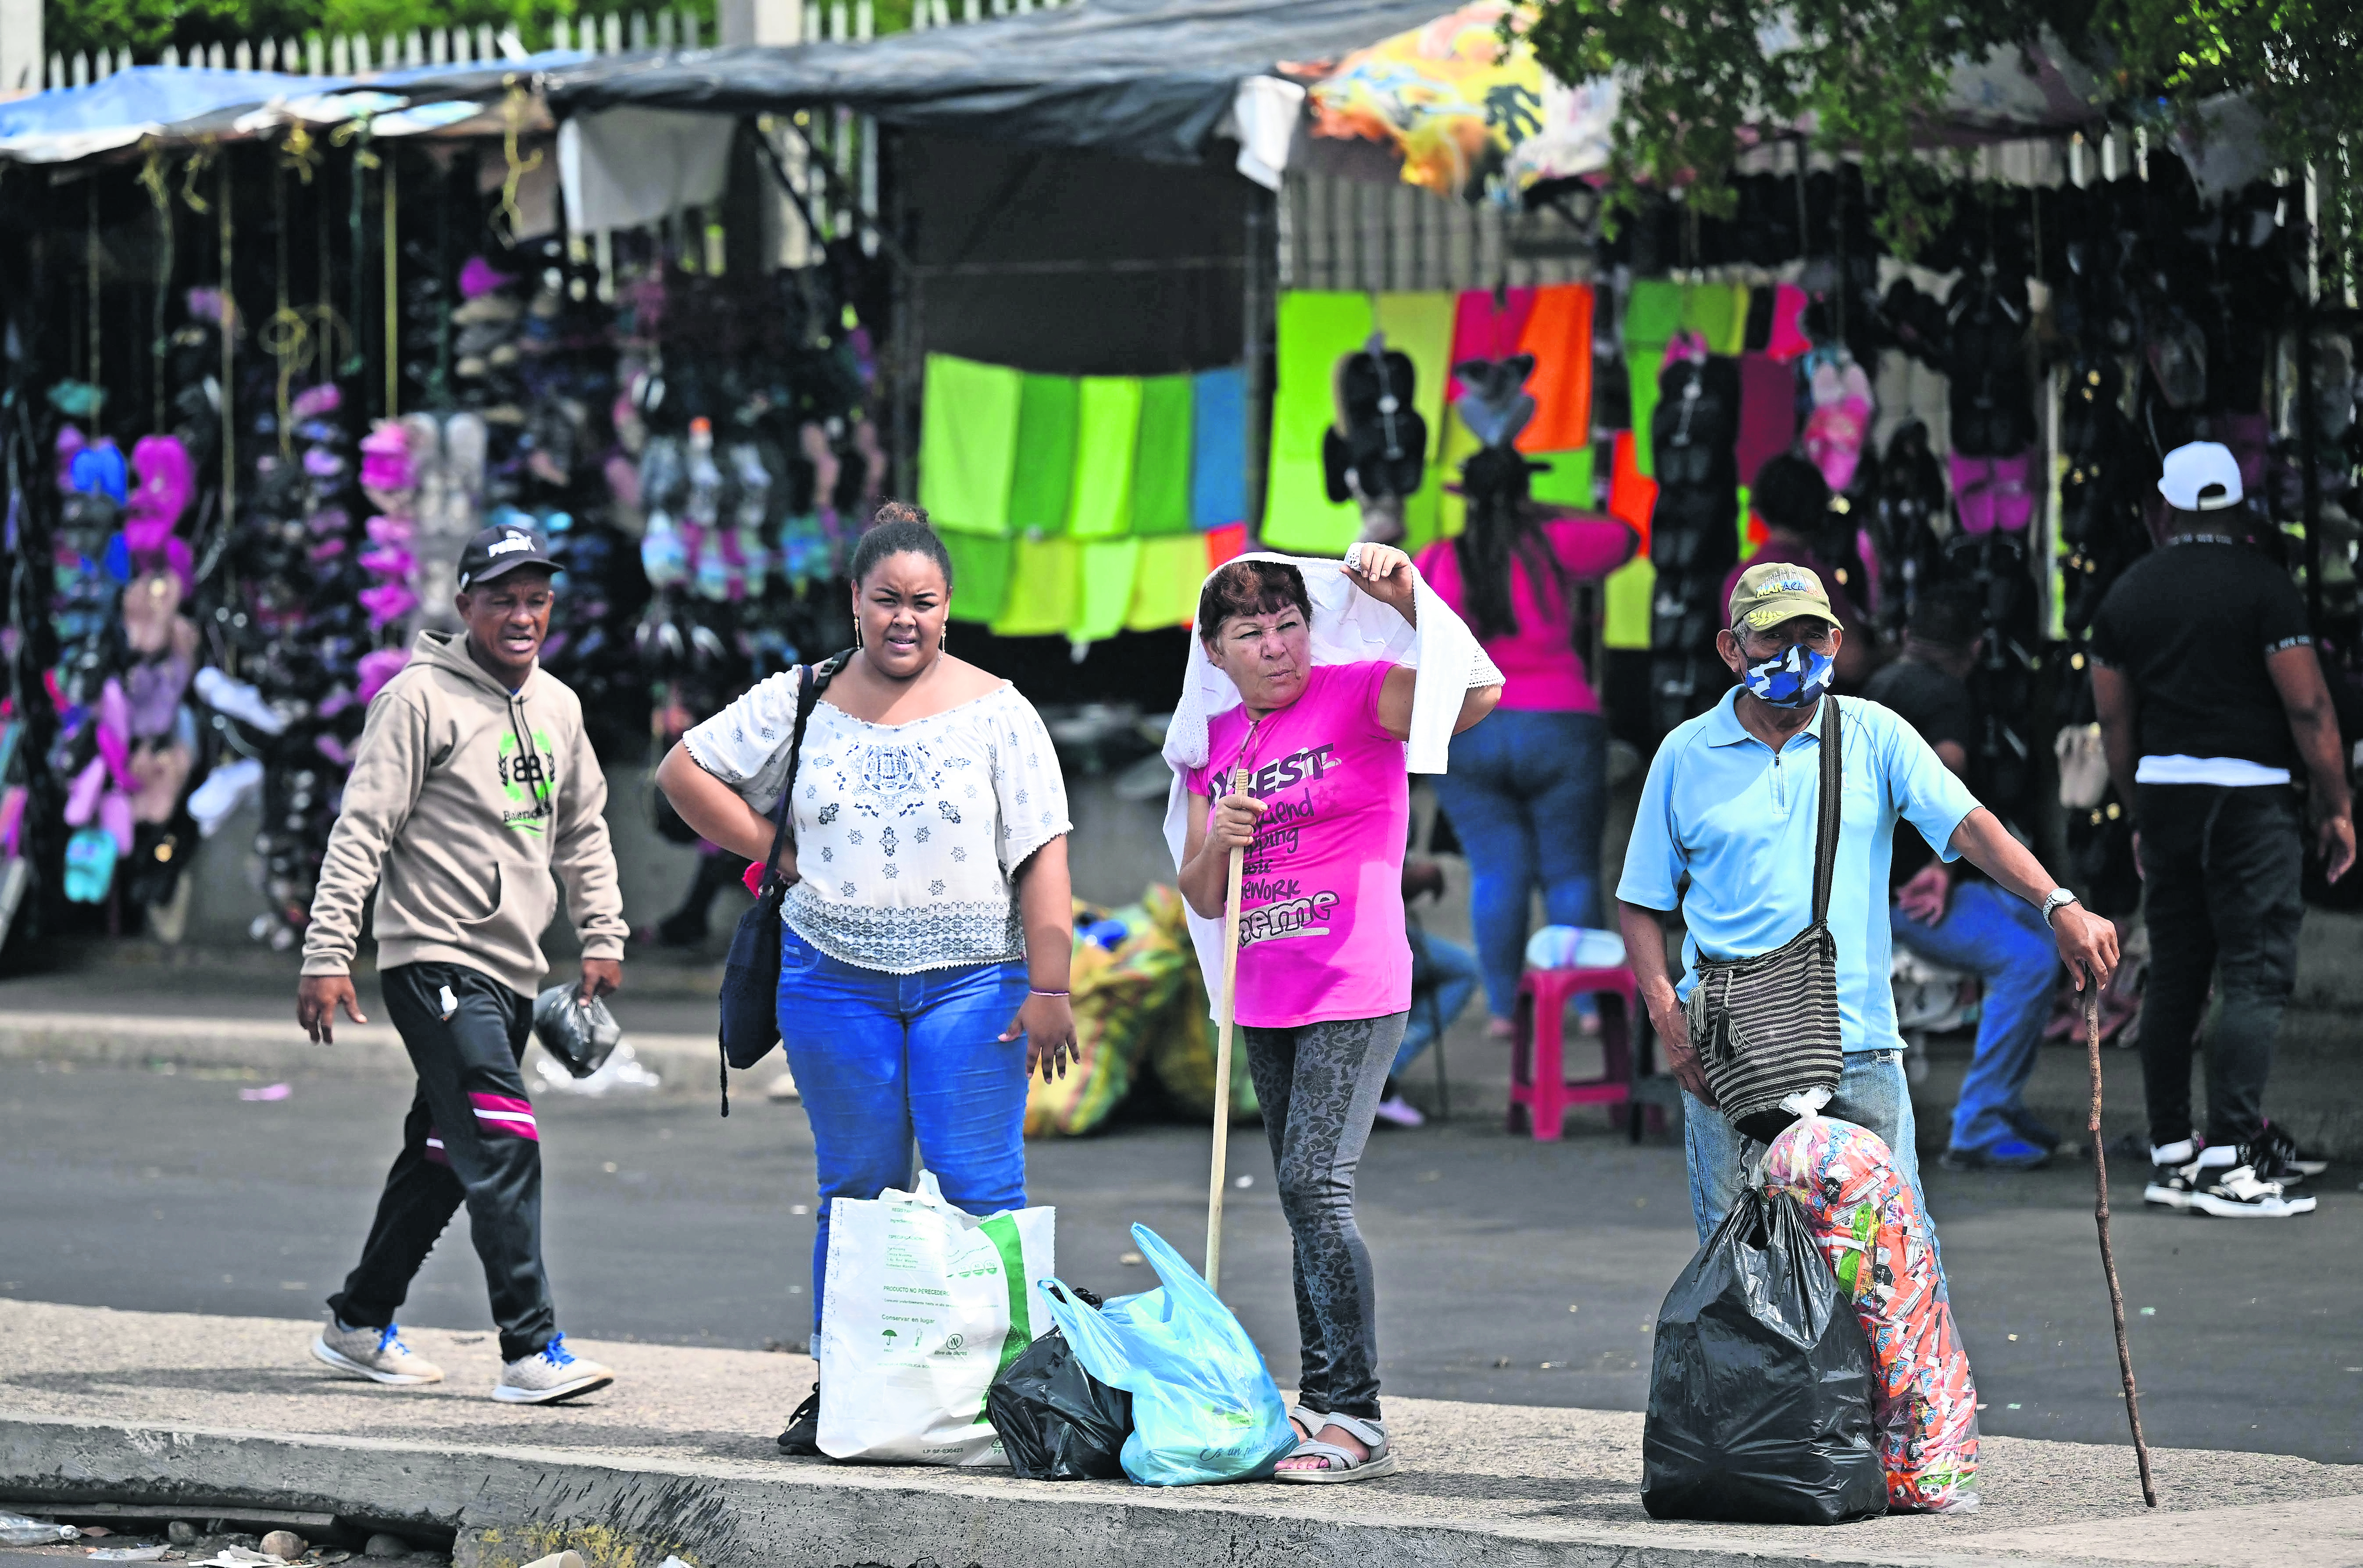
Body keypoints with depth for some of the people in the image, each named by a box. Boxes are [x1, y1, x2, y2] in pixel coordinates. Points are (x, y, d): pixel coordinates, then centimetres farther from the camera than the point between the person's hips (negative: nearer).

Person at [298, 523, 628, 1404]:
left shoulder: (558, 707, 12)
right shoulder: (423, 697, -10)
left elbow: (584, 829, 24)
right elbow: (362, 828, -12)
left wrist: (603, 935, 15)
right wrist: (328, 953, -17)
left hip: (513, 969, 8)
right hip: (435, 959, -8)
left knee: (442, 1156, 14)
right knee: (503, 1146, -16)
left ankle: (360, 1325, 27)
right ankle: (530, 1351, -18)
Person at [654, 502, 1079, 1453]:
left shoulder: (995, 712, 2)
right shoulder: (801, 704, 7)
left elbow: (1042, 857, -2)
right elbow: (684, 771, 13)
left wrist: (1049, 987, -10)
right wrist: (779, 853, 4)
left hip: (971, 980, -2)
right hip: (836, 978, 2)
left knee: (981, 1190, -7)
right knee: (856, 1189, 6)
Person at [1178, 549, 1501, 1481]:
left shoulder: (1357, 697, -6)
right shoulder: (1215, 745, 12)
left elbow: (1477, 693, -23)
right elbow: (1202, 899, 15)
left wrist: (1409, 599, -32)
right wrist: (1219, 841, -6)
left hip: (1354, 997, -7)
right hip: (1265, 1005, 7)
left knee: (1315, 1184, -16)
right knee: (1303, 1196, 12)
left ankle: (1358, 1419, -15)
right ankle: (1322, 1400, 20)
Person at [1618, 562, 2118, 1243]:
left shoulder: (1873, 735, 7)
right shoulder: (1686, 754, 7)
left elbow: (1968, 824, -5)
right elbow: (1643, 902, 11)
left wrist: (2058, 905, -20)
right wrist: (1667, 1015, -3)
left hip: (1859, 1042, 0)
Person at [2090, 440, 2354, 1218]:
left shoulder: (2127, 594, 8)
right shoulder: (2262, 585, -8)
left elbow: (2115, 723, 13)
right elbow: (2308, 707, -10)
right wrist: (2336, 807, -1)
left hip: (2164, 793, 5)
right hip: (2251, 796, -5)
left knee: (2174, 976, 11)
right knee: (2255, 977, -5)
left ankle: (2171, 1154, 14)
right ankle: (2226, 1160, -12)